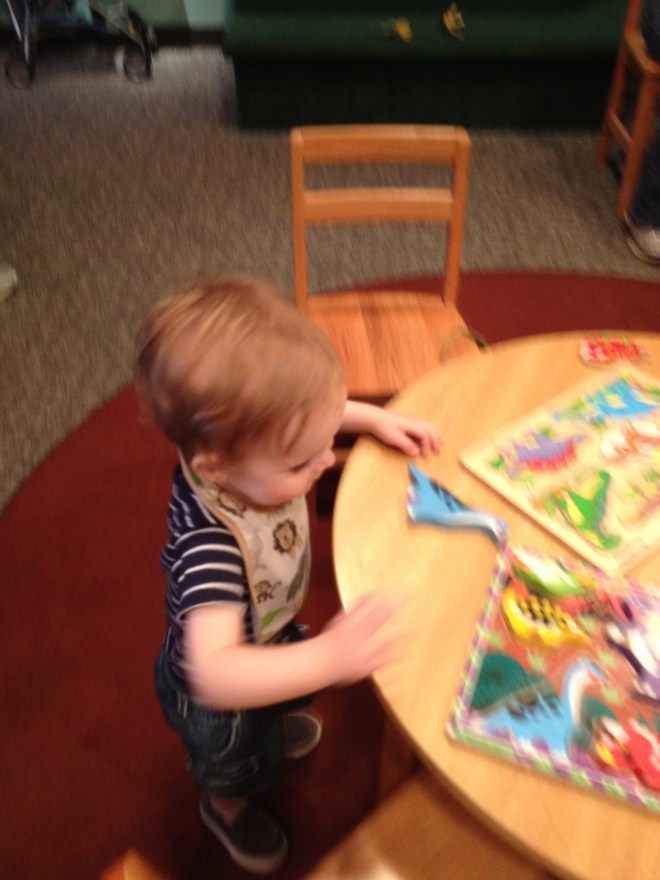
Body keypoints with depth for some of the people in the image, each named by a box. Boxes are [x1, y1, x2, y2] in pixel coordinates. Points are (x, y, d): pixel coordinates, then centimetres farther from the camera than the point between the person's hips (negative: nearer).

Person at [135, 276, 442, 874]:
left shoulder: (245, 438, -29)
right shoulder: (210, 539, -50)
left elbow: (311, 411, -6)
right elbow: (214, 674, -58)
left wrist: (374, 418, -13)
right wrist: (328, 658, -68)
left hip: (270, 634, 6)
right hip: (216, 693, -6)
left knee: (283, 704, 39)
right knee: (236, 765, 29)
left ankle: (273, 729, 74)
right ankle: (226, 808, 64)